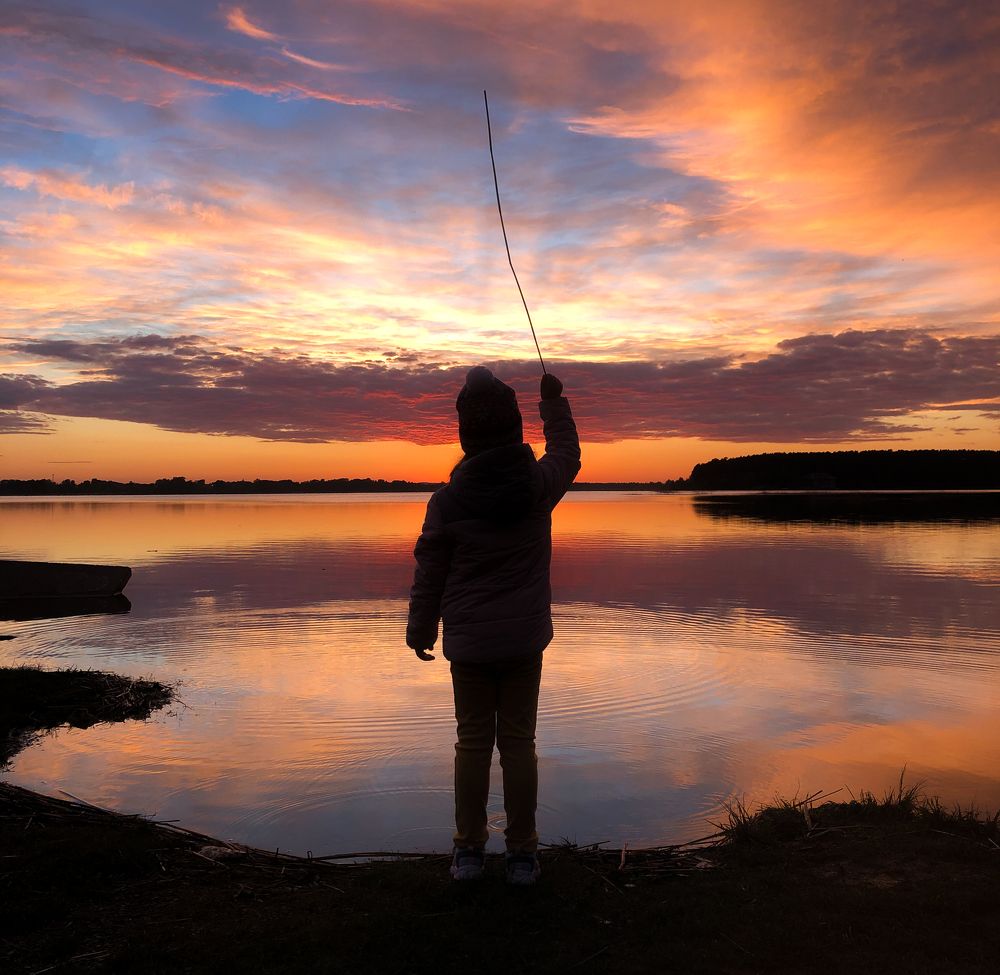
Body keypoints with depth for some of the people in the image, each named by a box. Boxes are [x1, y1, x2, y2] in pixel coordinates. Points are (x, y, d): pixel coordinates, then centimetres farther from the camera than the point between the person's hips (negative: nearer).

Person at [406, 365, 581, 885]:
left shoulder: (449, 498, -11)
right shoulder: (539, 484, -8)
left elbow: (429, 573, -2)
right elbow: (567, 454, 17)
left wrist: (420, 630, 12)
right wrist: (554, 402, 28)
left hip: (468, 643, -1)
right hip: (526, 639, 1)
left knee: (473, 741, 10)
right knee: (518, 741, 9)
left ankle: (469, 848, 22)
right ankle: (522, 851, 19)